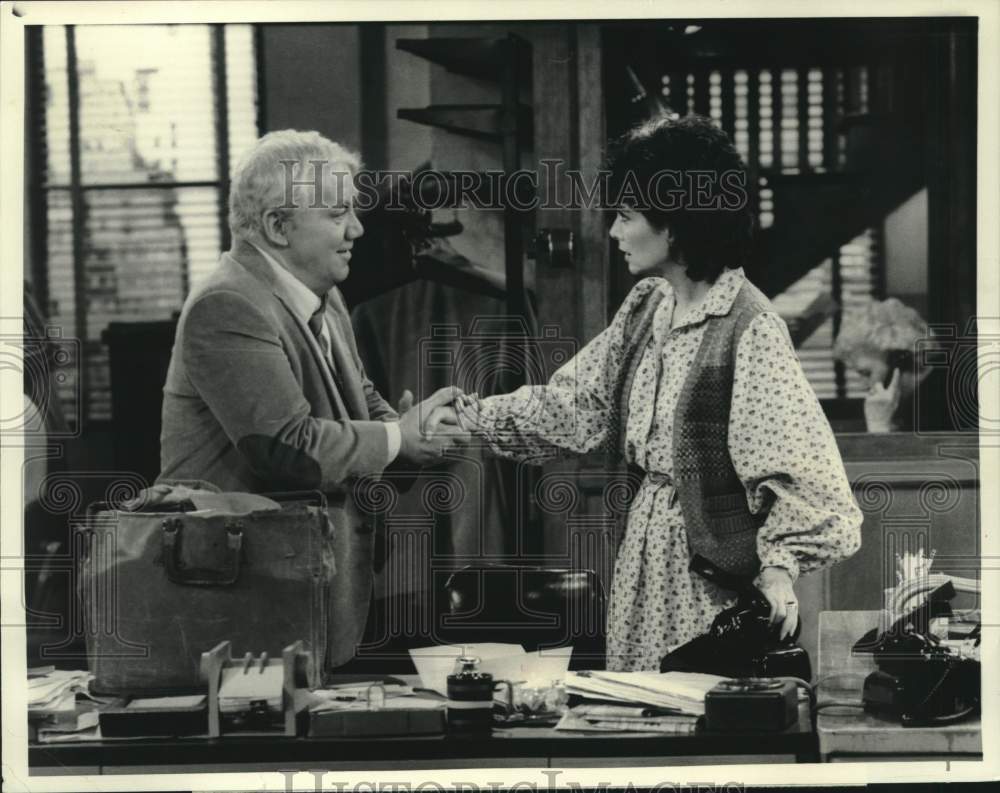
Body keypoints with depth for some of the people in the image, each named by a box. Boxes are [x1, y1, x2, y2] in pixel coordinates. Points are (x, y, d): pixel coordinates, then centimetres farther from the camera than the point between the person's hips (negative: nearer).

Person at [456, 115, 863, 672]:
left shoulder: (750, 327, -17)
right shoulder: (646, 307, 7)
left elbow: (795, 463, -20)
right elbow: (575, 405, 11)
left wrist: (780, 565, -29)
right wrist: (469, 415, 4)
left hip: (719, 553, -8)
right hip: (649, 540, 8)